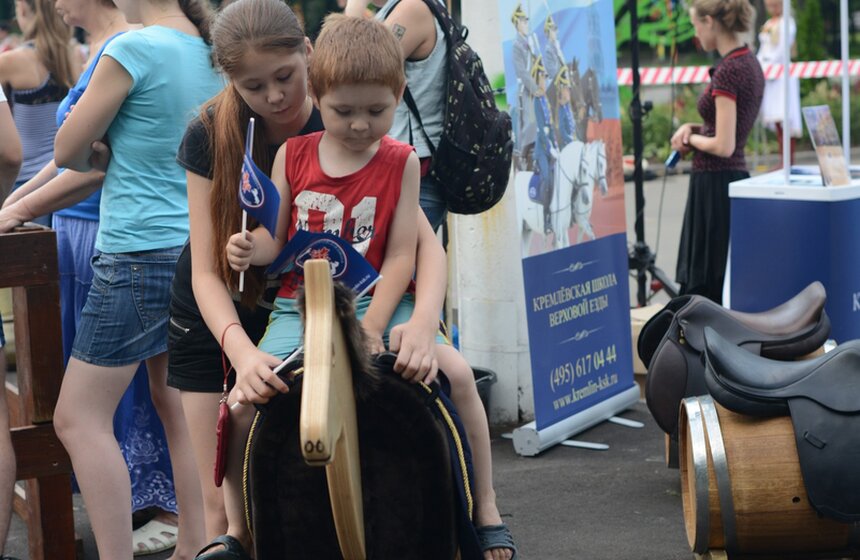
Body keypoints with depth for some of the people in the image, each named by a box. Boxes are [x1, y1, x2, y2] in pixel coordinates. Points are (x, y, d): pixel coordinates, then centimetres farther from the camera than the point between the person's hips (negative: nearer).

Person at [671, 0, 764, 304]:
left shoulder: (727, 71, -19)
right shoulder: (749, 63, 10)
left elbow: (723, 145, -22)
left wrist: (691, 138, -4)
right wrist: (691, 127, 5)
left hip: (715, 186, -10)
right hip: (735, 179, 10)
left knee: (704, 285, -2)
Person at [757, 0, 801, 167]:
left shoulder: (787, 22, -4)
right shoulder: (768, 24, 18)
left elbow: (783, 48, -12)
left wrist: (769, 65, -14)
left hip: (782, 71, -7)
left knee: (785, 117, -11)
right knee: (775, 118, 5)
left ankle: (789, 161, -11)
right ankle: (783, 160, 7)